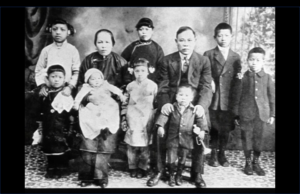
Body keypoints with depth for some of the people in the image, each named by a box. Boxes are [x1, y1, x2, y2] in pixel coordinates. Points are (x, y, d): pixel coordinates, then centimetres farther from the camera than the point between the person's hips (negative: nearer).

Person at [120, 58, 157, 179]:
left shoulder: (153, 86, -2)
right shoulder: (130, 86, 4)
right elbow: (125, 103, 9)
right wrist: (123, 118, 7)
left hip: (146, 120, -2)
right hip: (132, 119, 2)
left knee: (144, 145, 2)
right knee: (131, 144, 4)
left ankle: (142, 168, 17)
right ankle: (132, 167, 18)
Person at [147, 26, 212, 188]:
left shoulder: (204, 61, 0)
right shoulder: (167, 60, 1)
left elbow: (206, 87, -7)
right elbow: (163, 86, -2)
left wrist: (202, 105, -25)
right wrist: (164, 102, -22)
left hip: (195, 106, 0)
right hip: (172, 105, 0)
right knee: (161, 134, -5)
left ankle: (197, 174, 17)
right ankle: (159, 171, 15)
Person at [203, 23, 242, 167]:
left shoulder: (236, 57, 10)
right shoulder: (208, 55, 4)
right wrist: (209, 82, -16)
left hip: (228, 100, 2)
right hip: (212, 99, -2)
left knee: (225, 129, 6)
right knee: (213, 128, 3)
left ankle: (222, 154, 21)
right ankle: (214, 154, 19)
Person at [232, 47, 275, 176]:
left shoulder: (267, 78, 0)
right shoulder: (242, 77, -2)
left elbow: (272, 97, 5)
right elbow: (237, 97, 2)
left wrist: (272, 114, 4)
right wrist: (236, 114, 3)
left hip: (262, 114, 1)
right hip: (246, 114, -1)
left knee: (259, 139, 9)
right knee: (247, 138, 7)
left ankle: (256, 162, 25)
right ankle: (248, 163, 23)